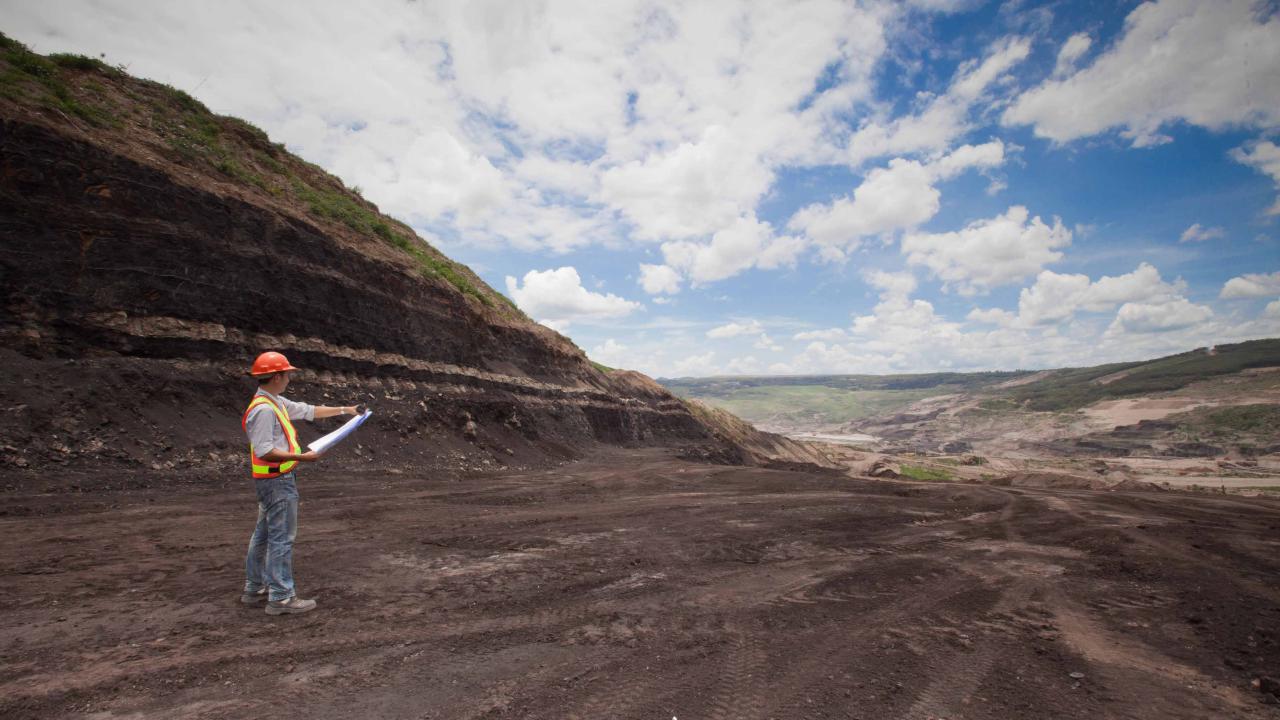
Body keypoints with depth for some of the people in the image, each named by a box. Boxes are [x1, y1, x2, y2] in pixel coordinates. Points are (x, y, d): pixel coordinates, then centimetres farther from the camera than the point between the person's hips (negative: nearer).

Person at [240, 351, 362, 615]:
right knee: (282, 537, -4)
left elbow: (309, 411, 21)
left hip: (274, 480, 11)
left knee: (264, 534, 18)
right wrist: (301, 457, -25)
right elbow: (265, 451, -25)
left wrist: (344, 410, 25)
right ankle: (281, 597, 3)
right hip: (277, 481, -11)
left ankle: (254, 588, 31)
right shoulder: (263, 409, -20)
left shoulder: (276, 402, 11)